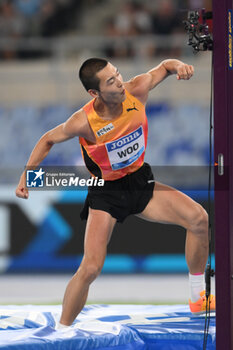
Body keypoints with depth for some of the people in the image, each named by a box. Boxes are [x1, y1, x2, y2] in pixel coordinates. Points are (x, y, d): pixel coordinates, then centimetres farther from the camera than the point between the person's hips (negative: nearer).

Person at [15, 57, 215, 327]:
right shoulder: (84, 122, -26)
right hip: (106, 191, -4)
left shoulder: (136, 91, -18)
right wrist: (26, 175, -10)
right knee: (91, 268, -17)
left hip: (140, 181, 4)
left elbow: (164, 67, 1)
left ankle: (198, 299, 5)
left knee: (198, 218, -12)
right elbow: (49, 139, -6)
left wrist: (177, 66, -23)